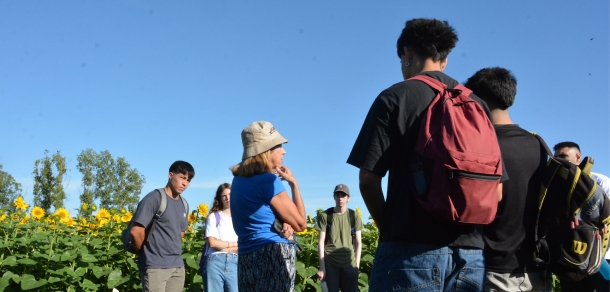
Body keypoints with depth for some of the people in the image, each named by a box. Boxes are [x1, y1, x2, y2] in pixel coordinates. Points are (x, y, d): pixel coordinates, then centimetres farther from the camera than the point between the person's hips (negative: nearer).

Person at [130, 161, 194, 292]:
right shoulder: (154, 198, -10)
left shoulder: (183, 205, 11)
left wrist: (172, 251, 12)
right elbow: (136, 231, -13)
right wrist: (144, 253, 0)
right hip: (155, 266, -7)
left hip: (178, 266, 7)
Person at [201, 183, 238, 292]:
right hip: (215, 262, -1)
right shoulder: (214, 216, 9)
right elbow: (212, 242, -3)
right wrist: (234, 244, 5)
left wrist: (222, 246, -4)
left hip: (234, 263, 1)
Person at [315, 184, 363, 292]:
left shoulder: (354, 217, 2)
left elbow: (358, 243, 6)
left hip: (349, 265, 1)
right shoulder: (325, 216, -1)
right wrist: (322, 267, -5)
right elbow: (321, 242, -2)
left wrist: (357, 265, 1)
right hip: (330, 264, -1)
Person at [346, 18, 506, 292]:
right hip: (471, 253, 5)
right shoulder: (478, 105, 11)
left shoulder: (394, 98, -2)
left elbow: (369, 179, -6)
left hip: (412, 249, -4)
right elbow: (496, 189, 9)